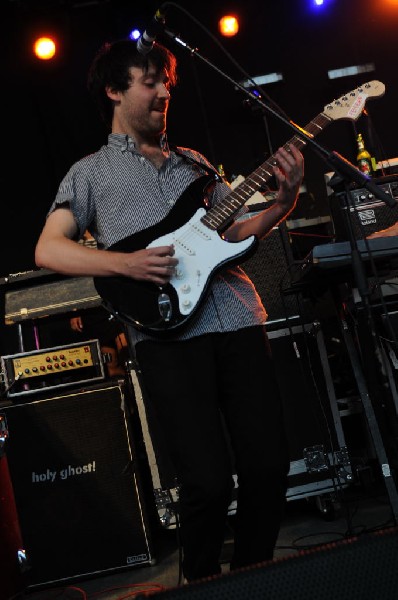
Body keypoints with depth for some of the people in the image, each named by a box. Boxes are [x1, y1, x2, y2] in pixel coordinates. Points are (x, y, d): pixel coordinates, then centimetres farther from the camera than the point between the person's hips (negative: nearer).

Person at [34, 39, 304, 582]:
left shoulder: (194, 163, 26)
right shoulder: (91, 172, 14)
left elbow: (236, 230, 23)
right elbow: (48, 250, 4)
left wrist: (284, 200, 4)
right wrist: (126, 263, -12)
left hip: (238, 318, 5)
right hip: (168, 330, -4)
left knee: (269, 466, -1)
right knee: (209, 480, -13)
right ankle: (204, 584, 17)